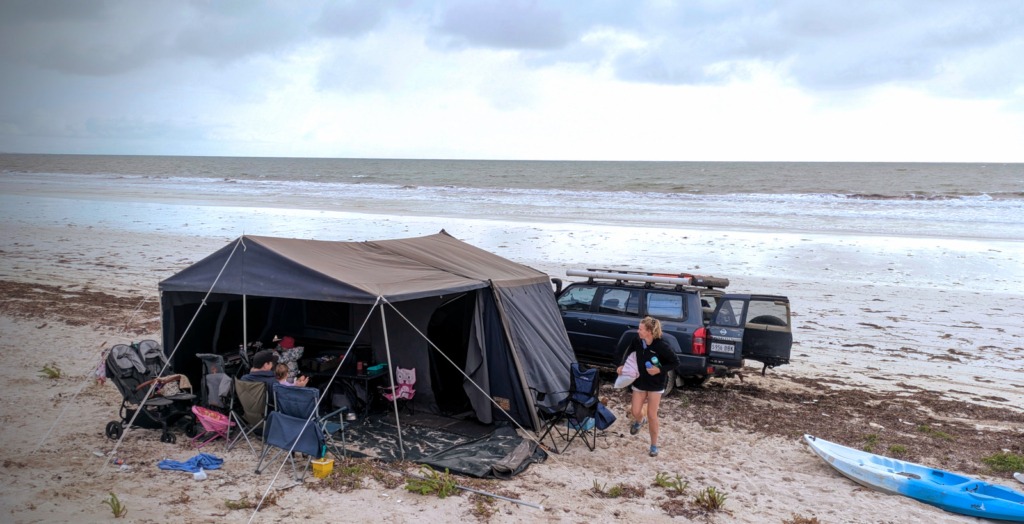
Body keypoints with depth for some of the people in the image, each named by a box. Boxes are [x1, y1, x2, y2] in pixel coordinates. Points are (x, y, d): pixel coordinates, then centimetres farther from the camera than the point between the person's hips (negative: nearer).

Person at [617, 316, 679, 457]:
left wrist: (660, 369, -25)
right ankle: (640, 421, 45)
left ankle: (654, 445, 19)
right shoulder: (637, 341, -12)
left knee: (652, 415, 1)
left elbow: (675, 362, -16)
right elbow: (630, 352, 11)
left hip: (655, 384, -4)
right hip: (640, 381, 4)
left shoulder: (661, 346, -25)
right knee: (635, 411, 6)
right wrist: (622, 365, 1)